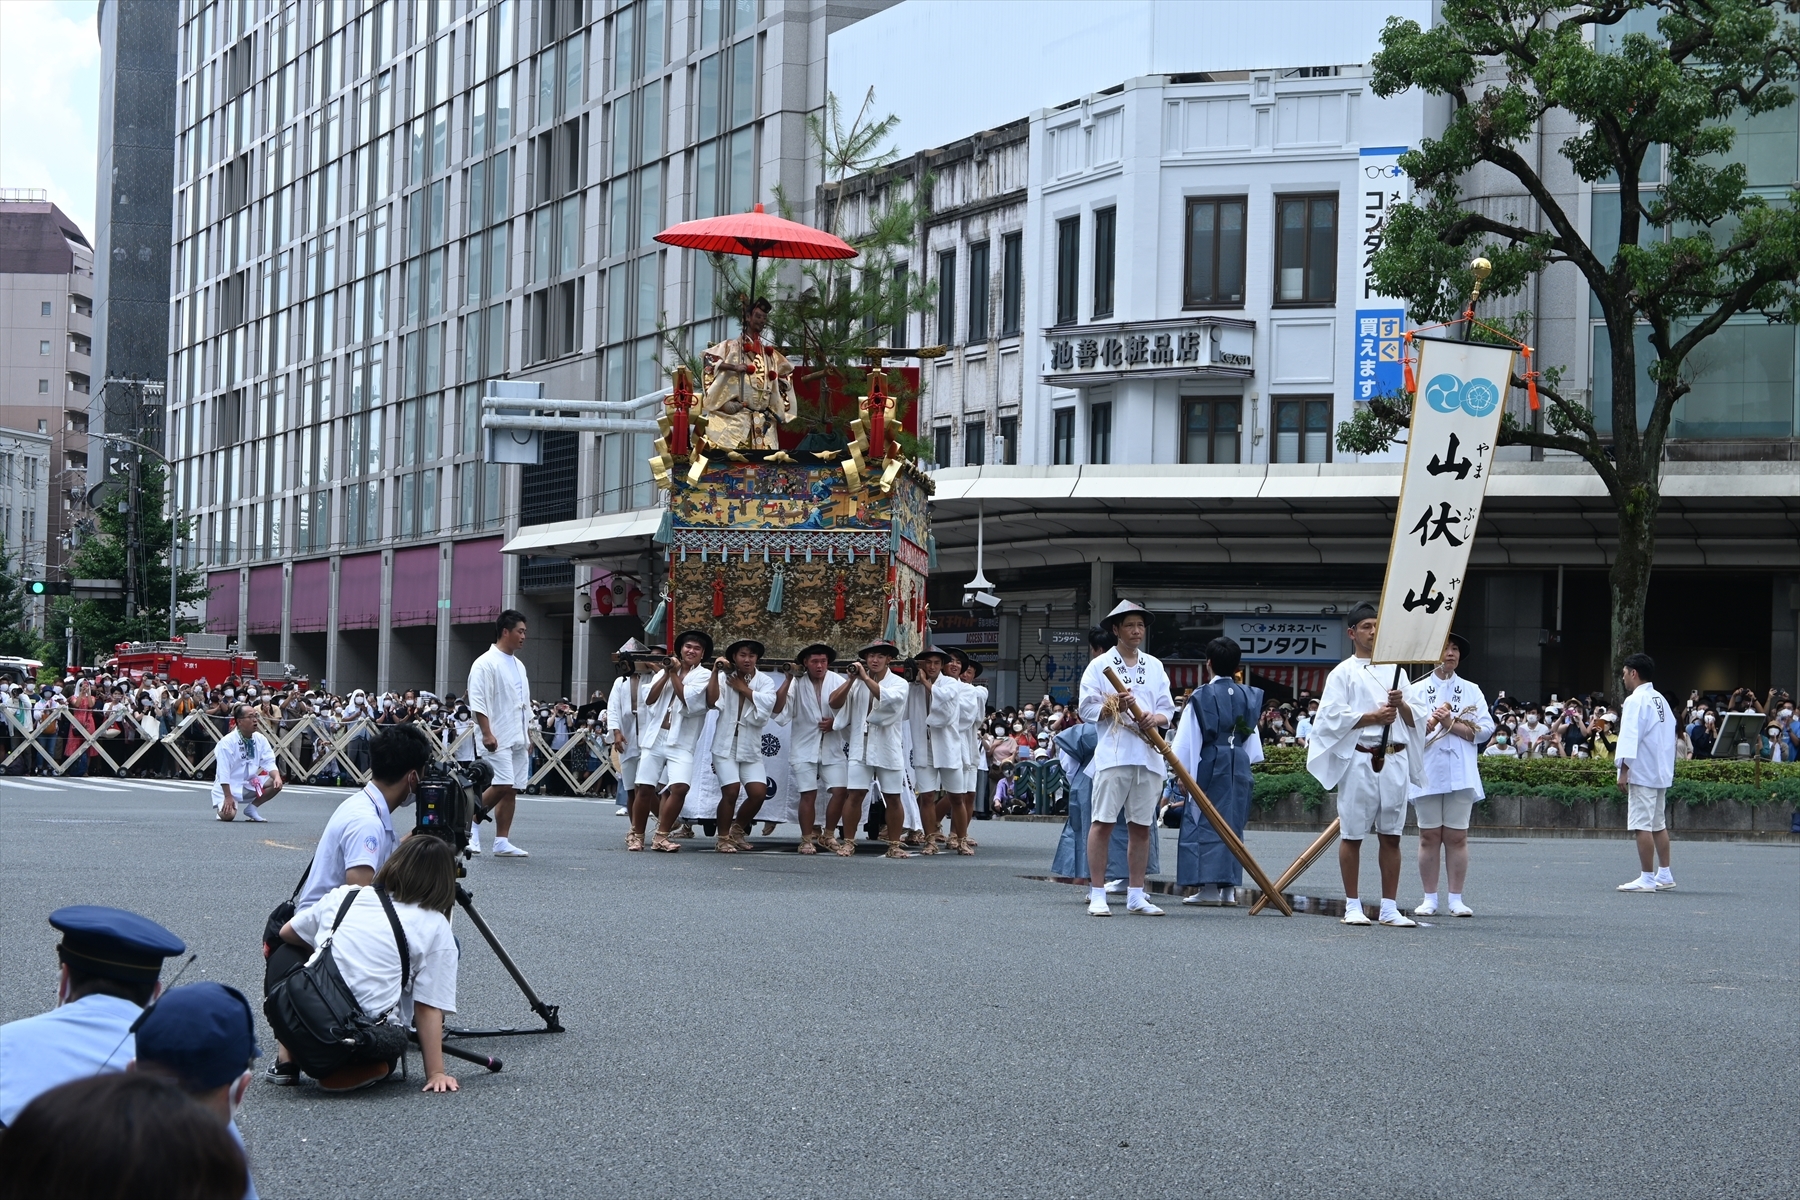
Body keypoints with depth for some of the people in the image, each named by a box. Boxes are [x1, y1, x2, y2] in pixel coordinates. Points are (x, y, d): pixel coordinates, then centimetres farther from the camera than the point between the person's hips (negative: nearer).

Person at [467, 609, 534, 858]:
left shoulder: (518, 666, 18)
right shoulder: (486, 663, -8)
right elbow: (478, 702, -15)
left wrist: (528, 736, 20)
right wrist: (487, 733, -22)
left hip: (518, 740, 8)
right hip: (497, 740, -8)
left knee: (511, 790, 5)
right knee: (502, 786, -17)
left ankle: (502, 842, 6)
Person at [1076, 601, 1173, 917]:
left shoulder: (1155, 667, 16)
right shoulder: (1100, 665, 5)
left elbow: (1168, 710, 11)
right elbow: (1086, 708, 0)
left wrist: (1156, 718, -10)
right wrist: (1109, 708, -17)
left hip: (1148, 756, 4)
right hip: (1112, 755, -4)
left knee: (1141, 826, 6)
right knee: (1102, 822, -6)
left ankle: (1135, 896, 12)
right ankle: (1097, 894, -4)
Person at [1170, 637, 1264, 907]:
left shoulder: (1201, 696, -8)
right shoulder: (1248, 696, 6)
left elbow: (1188, 739, -9)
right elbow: (1252, 736, 10)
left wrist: (1183, 771, -5)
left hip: (1208, 763, -5)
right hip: (1239, 765, 5)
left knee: (1205, 823, 0)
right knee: (1233, 822, 9)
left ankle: (1209, 886, -6)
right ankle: (1229, 887, 8)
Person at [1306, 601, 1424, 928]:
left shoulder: (1394, 671, 18)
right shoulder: (1343, 673, 3)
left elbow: (1413, 718, 16)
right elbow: (1333, 716, -8)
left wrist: (1401, 705, -5)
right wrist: (1374, 717, -14)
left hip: (1396, 759, 4)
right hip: (1359, 760, -4)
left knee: (1391, 836, 4)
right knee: (1353, 835, -1)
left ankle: (1389, 908, 7)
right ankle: (1352, 906, 6)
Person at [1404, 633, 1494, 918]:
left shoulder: (1471, 691, 11)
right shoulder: (1416, 691, 11)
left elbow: (1485, 730, 0)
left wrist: (1451, 724, -10)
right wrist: (1432, 721, -15)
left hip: (1461, 774, 0)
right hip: (1427, 773, 0)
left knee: (1457, 837, 0)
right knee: (1429, 837, 2)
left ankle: (1456, 899, 3)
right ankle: (1429, 898, 6)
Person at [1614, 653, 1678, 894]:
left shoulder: (1636, 700, -12)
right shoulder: (1660, 700, 15)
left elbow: (1630, 738, -19)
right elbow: (1669, 736, 17)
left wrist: (1623, 771, -19)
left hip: (1642, 773, -10)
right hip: (1661, 773, 10)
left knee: (1642, 826, -8)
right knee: (1659, 825, 15)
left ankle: (1647, 878, -9)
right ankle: (1665, 875, 18)